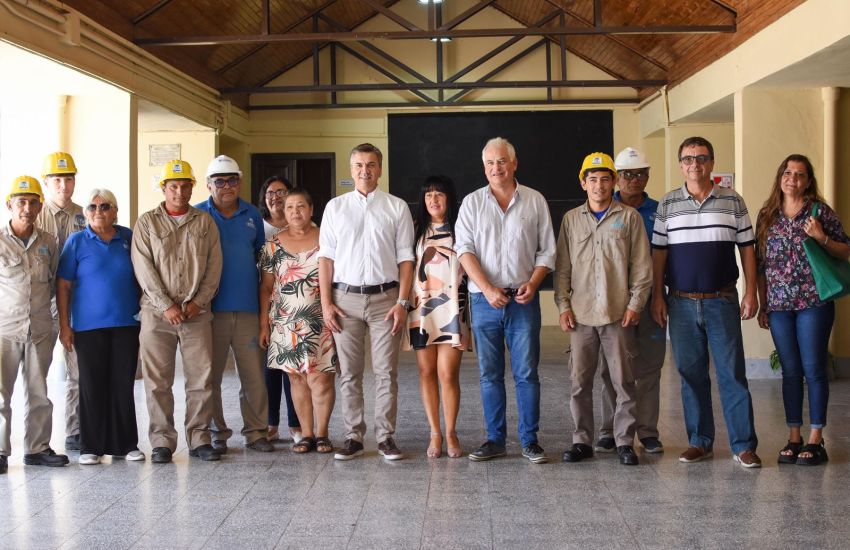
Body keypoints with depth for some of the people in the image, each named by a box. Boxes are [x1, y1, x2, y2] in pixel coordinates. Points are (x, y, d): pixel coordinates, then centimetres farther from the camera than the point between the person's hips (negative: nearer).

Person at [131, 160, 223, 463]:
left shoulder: (205, 222, 10)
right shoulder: (147, 222, 5)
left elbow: (214, 267, 5)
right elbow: (144, 269, -2)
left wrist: (198, 302, -6)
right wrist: (166, 305, -10)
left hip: (197, 312, 1)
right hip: (157, 312, -1)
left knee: (201, 378, 1)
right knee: (157, 381, 1)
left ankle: (199, 438, 10)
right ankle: (162, 441, 9)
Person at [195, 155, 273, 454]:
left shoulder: (252, 215, 12)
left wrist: (264, 293, 14)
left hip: (247, 307, 2)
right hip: (211, 308, -2)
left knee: (254, 375, 3)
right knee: (211, 376, 4)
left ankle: (256, 432, 13)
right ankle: (216, 433, 16)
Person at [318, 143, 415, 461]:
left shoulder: (397, 207, 6)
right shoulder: (335, 207, 10)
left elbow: (405, 258, 3)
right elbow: (326, 257, 7)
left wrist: (402, 302, -5)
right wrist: (326, 303, 0)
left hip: (385, 297, -1)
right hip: (345, 297, 1)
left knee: (386, 372, 0)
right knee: (349, 373, 4)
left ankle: (386, 437, 8)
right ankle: (353, 437, 11)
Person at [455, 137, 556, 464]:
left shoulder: (535, 201, 7)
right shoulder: (472, 203, 6)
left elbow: (547, 250, 8)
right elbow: (464, 250, -2)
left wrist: (532, 283, -9)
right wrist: (488, 289, -13)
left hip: (523, 299, -1)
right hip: (485, 300, 1)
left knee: (527, 373, 0)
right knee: (490, 375, 6)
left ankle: (529, 441, 8)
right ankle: (495, 440, 14)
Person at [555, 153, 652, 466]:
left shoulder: (629, 217, 4)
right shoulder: (571, 219, 10)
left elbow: (642, 266, 3)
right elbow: (562, 266, 10)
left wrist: (635, 304, -4)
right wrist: (563, 305, 2)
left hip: (619, 314, -2)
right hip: (581, 314, 2)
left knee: (623, 381, 2)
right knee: (579, 381, 3)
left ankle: (625, 442, 11)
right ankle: (582, 441, 13)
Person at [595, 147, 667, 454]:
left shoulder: (657, 211, 9)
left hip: (649, 297, 1)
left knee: (649, 366, 4)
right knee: (611, 368, 2)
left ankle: (647, 431, 12)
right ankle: (610, 432, 10)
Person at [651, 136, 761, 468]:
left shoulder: (732, 201, 4)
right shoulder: (667, 204, 6)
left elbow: (747, 249, 5)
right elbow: (658, 252, 7)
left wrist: (751, 292, -2)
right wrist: (657, 296, 1)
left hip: (722, 301, -1)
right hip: (681, 303, 2)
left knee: (732, 374, -1)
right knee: (691, 375, 7)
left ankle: (744, 445, 5)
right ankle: (700, 442, 17)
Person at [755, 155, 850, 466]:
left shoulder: (821, 212, 1)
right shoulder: (767, 216, 10)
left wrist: (822, 238, -14)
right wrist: (762, 305, 12)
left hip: (814, 302, -3)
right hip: (779, 305, 3)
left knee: (813, 369, 0)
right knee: (790, 371, 8)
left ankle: (816, 440, 8)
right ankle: (794, 438, 16)